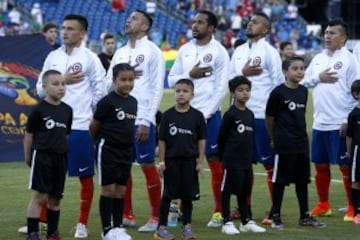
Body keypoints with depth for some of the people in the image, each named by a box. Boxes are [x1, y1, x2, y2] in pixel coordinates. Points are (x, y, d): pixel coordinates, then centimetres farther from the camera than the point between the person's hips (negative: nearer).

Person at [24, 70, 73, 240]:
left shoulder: (67, 110, 7)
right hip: (42, 155, -5)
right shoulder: (39, 110, -8)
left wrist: (64, 153, 12)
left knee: (55, 198, 11)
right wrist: (28, 157, 4)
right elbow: (29, 135, -1)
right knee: (39, 196, -9)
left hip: (60, 157, 5)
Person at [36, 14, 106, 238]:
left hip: (81, 126, -3)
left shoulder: (90, 58, -2)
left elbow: (100, 90, -3)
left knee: (85, 176, 3)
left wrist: (92, 117, -3)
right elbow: (41, 89, 6)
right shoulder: (53, 57, 9)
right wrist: (63, 80, -8)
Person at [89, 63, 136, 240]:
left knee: (121, 190, 9)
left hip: (126, 151, 6)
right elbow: (94, 126, -6)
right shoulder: (107, 102, -13)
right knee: (108, 188, -3)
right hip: (108, 150, -6)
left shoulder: (133, 102, 7)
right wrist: (100, 140, 8)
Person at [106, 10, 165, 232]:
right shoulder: (120, 53, 15)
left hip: (142, 119, -6)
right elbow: (109, 84, 15)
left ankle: (156, 217, 4)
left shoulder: (152, 51, -4)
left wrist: (147, 121, -14)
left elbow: (157, 88, -8)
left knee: (148, 166, -2)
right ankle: (127, 215, 15)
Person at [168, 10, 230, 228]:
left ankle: (219, 212, 4)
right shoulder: (185, 50, 9)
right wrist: (190, 75, -9)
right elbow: (171, 79, 9)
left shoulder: (219, 52, -5)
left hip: (209, 114, -5)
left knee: (215, 161, 0)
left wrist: (205, 114, -13)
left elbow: (222, 88, -8)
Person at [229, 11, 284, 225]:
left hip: (262, 115, -6)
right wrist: (243, 73, -8)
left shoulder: (269, 52, -5)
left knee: (270, 163, -1)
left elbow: (279, 84, -6)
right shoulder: (239, 51, 12)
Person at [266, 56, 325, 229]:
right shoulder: (278, 93, -11)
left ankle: (305, 216, 20)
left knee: (302, 179, 12)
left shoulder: (303, 91, 7)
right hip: (284, 144, -6)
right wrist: (274, 138, 6)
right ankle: (276, 216, 8)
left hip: (302, 142, 6)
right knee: (280, 179, 1)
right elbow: (269, 118, -4)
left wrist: (301, 134, 13)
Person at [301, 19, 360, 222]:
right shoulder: (318, 59, 13)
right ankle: (323, 205, 24)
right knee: (321, 165, 12)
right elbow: (304, 82, 14)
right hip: (319, 123, 6)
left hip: (340, 124, -6)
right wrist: (318, 78, -6)